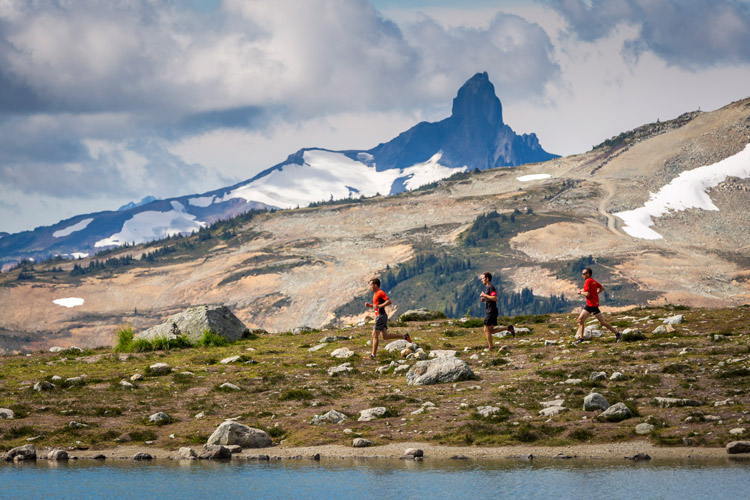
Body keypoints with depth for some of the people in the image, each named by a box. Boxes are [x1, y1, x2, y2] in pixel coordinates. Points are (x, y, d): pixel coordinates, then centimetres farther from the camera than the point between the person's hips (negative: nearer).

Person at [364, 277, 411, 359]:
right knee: (385, 336, 9)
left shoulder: (380, 293, -12)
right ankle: (404, 336, 12)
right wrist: (369, 305, 13)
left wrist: (379, 306, -25)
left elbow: (389, 302, -21)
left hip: (381, 316, -10)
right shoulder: (376, 293, 18)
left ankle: (373, 355, -7)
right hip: (380, 316, 10)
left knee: (374, 335, -8)